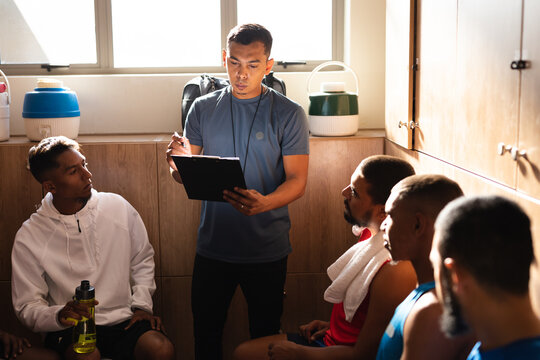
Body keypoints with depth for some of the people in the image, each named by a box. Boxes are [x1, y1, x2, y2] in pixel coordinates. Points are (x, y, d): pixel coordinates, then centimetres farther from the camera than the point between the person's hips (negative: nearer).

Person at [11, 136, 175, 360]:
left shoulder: (118, 208, 2)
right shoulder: (29, 238, -4)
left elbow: (143, 260, 17)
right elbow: (27, 308, 0)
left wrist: (142, 305, 3)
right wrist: (59, 315, -22)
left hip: (123, 319, 2)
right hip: (70, 328, -2)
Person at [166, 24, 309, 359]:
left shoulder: (289, 114, -4)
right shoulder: (203, 108, 4)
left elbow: (297, 180, -8)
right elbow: (186, 177, 6)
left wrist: (263, 203, -29)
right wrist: (179, 165, -19)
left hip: (267, 249, -2)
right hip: (213, 246, 2)